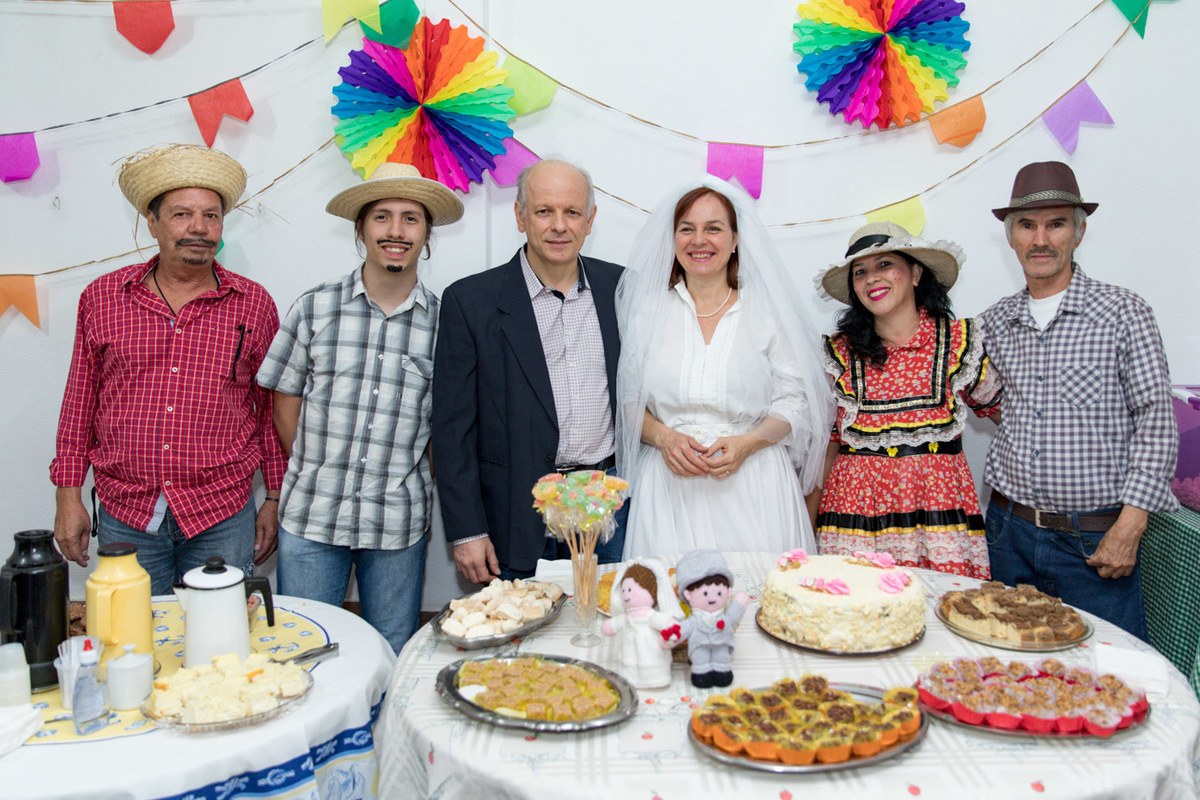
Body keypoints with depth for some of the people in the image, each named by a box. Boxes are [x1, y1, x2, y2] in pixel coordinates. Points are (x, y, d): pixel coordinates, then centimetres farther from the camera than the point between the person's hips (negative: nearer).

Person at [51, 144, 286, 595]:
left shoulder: (254, 305, 0)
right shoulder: (101, 298, 3)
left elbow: (272, 409, 5)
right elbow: (80, 404, 8)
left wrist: (274, 499, 5)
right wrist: (68, 495, 6)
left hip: (222, 518, -1)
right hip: (124, 516, 1)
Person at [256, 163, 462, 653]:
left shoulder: (444, 322, 0)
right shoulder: (315, 308, 0)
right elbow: (285, 403, 7)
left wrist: (412, 479, 4)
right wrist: (319, 475, 8)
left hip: (398, 523, 0)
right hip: (310, 519, 0)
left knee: (393, 660, 12)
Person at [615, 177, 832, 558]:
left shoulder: (767, 310, 6)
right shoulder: (648, 309, 9)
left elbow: (795, 398, 5)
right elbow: (627, 400, 8)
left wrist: (748, 443, -11)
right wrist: (663, 437, -10)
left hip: (752, 484, 0)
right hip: (670, 486, 0)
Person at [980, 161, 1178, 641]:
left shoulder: (1124, 313, -4)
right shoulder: (995, 322, 7)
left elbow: (1157, 425, -7)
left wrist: (1128, 528, -12)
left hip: (1095, 542, -3)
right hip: (1009, 532, 4)